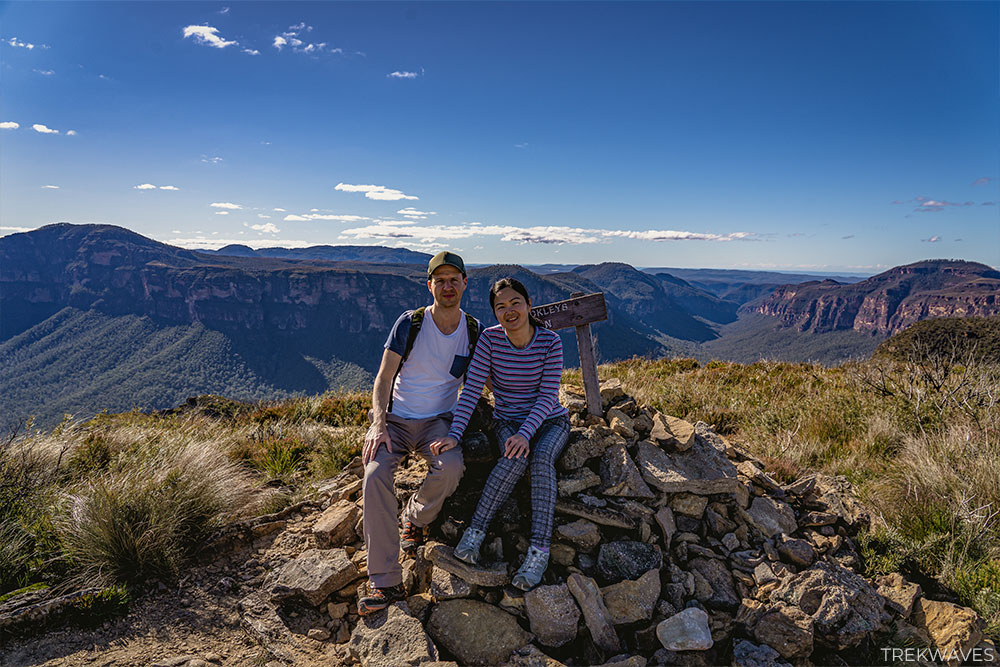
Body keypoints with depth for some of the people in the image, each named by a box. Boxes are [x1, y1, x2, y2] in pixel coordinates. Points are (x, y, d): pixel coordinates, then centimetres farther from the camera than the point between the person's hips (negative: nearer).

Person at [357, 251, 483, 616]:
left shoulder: (474, 330, 1)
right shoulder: (410, 323, -6)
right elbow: (384, 378, -6)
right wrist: (379, 424, -21)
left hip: (439, 420, 1)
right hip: (396, 419, -1)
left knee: (451, 467, -32)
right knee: (375, 476, -28)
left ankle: (415, 517, 3)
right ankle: (385, 582, -18)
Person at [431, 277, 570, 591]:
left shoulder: (550, 341, -12)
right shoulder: (490, 339, -10)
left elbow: (548, 395, -15)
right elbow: (472, 389, -13)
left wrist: (525, 433, -29)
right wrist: (454, 434, -25)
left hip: (549, 421, 0)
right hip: (508, 421, 0)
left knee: (541, 457, -33)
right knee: (516, 457, -33)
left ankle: (540, 549, -32)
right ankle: (475, 531, -24)